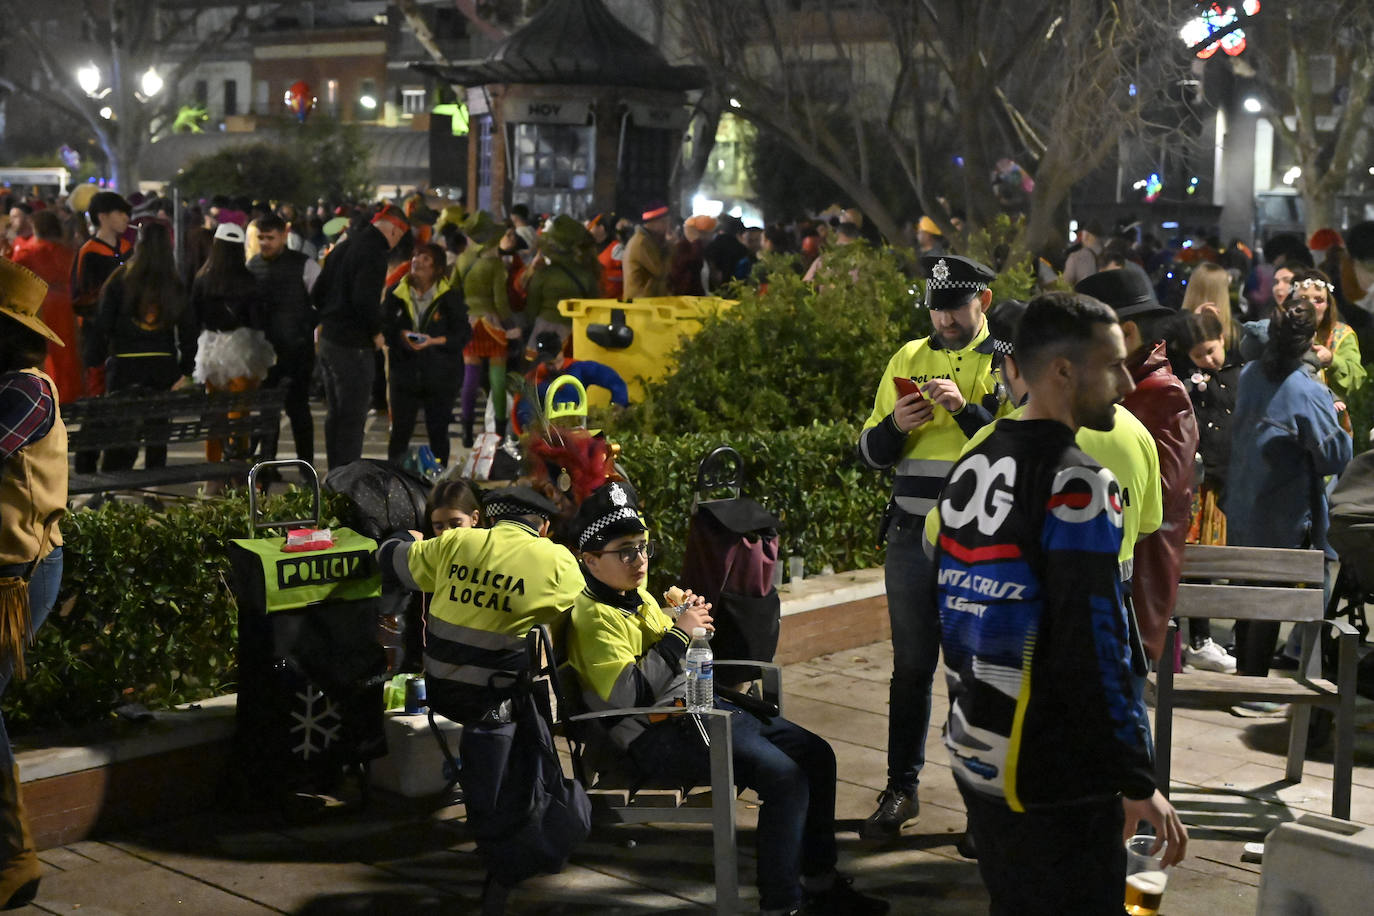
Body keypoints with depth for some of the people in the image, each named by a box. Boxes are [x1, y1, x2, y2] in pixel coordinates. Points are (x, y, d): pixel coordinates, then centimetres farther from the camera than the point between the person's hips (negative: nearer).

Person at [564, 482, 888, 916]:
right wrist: (678, 634, -22)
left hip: (694, 707, 10)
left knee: (816, 754, 3)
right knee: (784, 776, -24)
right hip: (654, 735, -10)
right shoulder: (593, 617, -14)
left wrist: (691, 625, 5)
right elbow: (628, 694, -27)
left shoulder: (639, 595, 14)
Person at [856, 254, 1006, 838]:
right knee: (912, 668, 9)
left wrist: (966, 408, -20)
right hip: (913, 538, 3)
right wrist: (895, 425, -9)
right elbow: (870, 455, 12)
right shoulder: (908, 360, 11)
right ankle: (901, 789, 18)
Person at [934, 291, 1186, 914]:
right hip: (1054, 779, -8)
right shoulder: (1075, 483, -17)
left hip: (977, 759, 8)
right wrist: (1138, 782, -16)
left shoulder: (969, 471, 9)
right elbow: (1094, 648, -21)